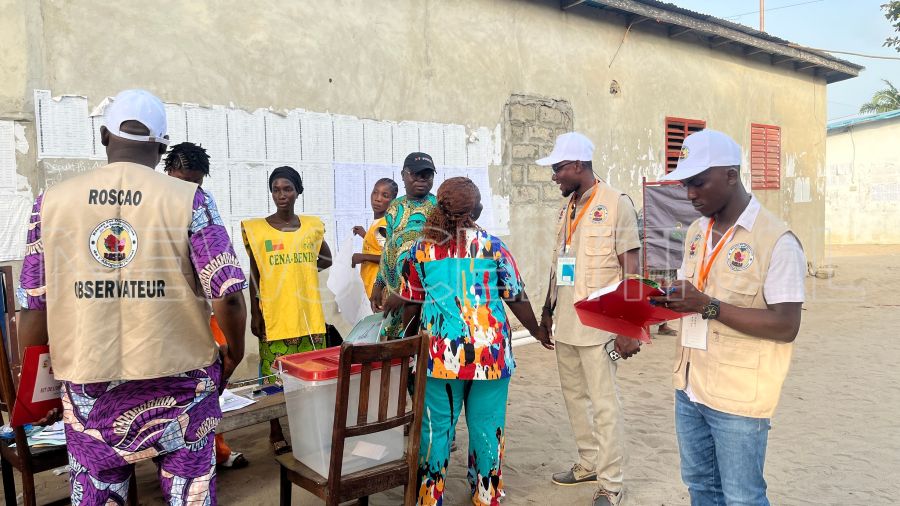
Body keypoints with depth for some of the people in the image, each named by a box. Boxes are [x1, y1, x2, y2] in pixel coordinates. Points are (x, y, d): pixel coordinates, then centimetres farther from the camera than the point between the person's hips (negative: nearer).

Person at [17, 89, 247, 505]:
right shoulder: (190, 200, -9)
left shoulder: (51, 202, -1)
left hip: (89, 387, 2)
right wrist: (234, 352, 6)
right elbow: (227, 296, -13)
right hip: (178, 383, -2)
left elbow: (34, 309, 1)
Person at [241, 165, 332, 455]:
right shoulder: (257, 229, 0)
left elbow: (327, 259, 20)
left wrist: (307, 262, 1)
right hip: (274, 314, -2)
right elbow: (254, 274, 2)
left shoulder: (312, 226, 6)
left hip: (309, 313, 3)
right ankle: (276, 435, 19)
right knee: (274, 377, 3)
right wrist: (254, 314, -2)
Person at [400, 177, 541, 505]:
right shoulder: (492, 245, -3)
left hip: (440, 354, 1)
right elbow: (517, 299, 1)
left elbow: (410, 307, 8)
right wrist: (539, 332, 16)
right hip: (490, 352, -1)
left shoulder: (421, 250, 2)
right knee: (486, 427, 12)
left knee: (436, 428, 11)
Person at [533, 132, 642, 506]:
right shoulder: (567, 208, 12)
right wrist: (547, 314, 19)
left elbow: (631, 269, -12)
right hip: (565, 323, 7)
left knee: (603, 403, 0)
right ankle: (589, 463, 31)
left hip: (597, 325, -7)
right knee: (574, 395, 15)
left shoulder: (616, 204, -9)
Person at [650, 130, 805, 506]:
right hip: (689, 388, 7)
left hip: (738, 397, -7)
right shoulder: (696, 231, 7)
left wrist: (708, 306, -26)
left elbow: (786, 327, -20)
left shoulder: (776, 240, -16)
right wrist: (667, 299, -6)